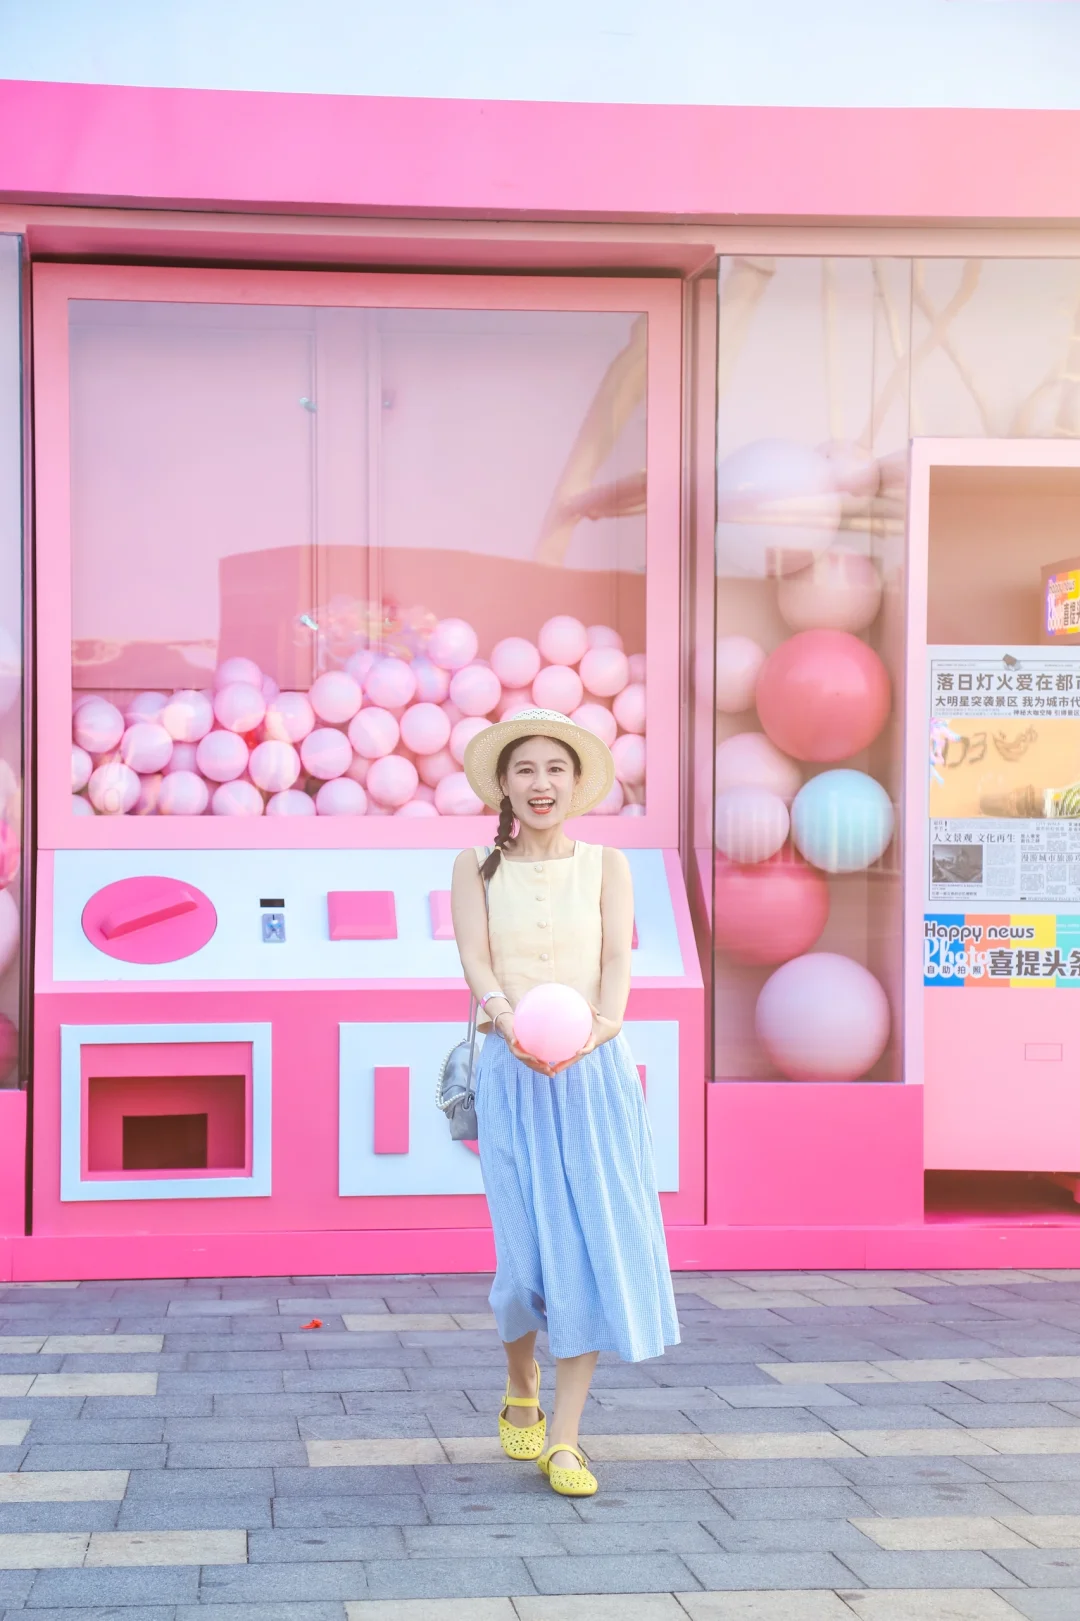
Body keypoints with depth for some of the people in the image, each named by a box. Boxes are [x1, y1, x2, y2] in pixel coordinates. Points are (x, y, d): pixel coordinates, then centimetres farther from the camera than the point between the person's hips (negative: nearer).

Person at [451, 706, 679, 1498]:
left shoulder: (607, 865, 8)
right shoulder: (477, 867, 7)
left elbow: (619, 958, -4)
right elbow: (476, 960, -7)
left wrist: (602, 1022, -25)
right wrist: (509, 1020, -27)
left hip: (596, 1070, 1)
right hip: (513, 1075, -1)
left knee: (592, 1244, -6)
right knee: (527, 1249, -1)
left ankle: (564, 1437, 0)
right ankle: (520, 1390, 29)